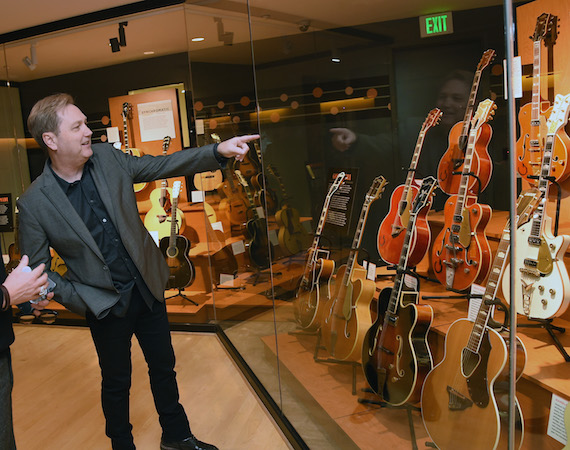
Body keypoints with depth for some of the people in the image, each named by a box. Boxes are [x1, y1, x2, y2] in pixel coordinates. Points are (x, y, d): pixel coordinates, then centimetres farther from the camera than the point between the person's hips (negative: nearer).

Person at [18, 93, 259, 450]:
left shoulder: (107, 158, -6)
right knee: (117, 381, 16)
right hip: (106, 304, -4)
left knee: (164, 366, 19)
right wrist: (79, 301, -14)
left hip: (148, 285, 4)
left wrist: (218, 151, -13)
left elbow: (164, 165, -2)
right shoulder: (34, 203, -16)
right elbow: (37, 269, -7)